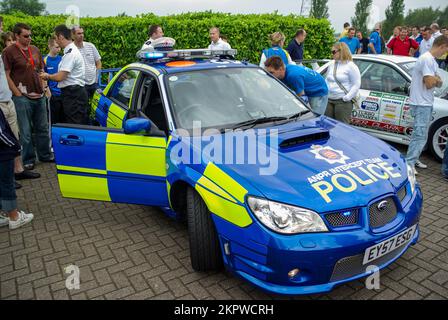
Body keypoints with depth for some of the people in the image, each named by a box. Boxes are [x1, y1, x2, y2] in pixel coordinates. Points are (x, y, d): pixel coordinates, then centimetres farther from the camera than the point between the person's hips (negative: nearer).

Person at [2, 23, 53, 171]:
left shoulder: (35, 49, 11)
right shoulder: (9, 52, -6)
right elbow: (6, 76, -9)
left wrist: (43, 87, 10)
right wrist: (18, 94, -12)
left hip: (39, 96, 5)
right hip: (23, 97, -5)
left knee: (42, 128, 13)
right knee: (26, 131, 2)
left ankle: (45, 154, 26)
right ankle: (28, 159, 14)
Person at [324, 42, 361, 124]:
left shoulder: (351, 66, -5)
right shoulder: (331, 65, 16)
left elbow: (356, 85, -8)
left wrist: (347, 97, -15)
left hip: (342, 101, -7)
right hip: (329, 100, 7)